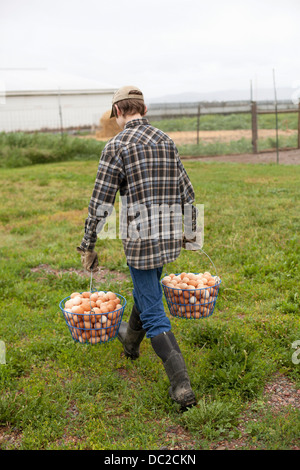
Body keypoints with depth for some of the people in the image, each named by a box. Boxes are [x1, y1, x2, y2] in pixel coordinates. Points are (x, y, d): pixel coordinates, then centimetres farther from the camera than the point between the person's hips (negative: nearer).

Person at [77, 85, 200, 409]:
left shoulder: (116, 146, -11)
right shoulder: (167, 141, 8)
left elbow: (100, 203, -12)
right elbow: (186, 193, 13)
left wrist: (88, 246, -1)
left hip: (139, 239, -6)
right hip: (170, 236, 7)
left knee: (153, 314, 2)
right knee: (146, 289, 29)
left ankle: (182, 386, -1)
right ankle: (131, 340, 54)